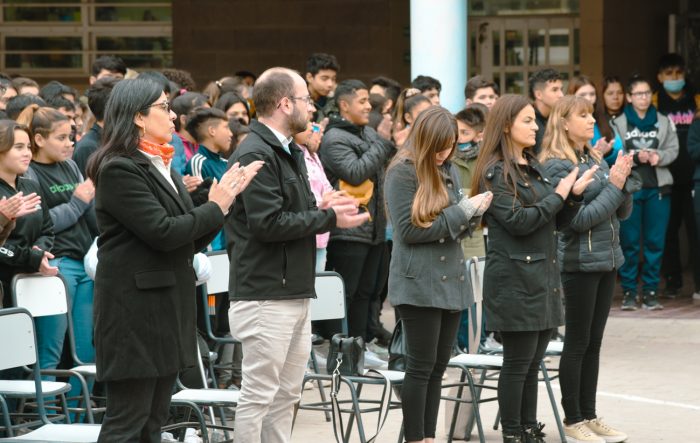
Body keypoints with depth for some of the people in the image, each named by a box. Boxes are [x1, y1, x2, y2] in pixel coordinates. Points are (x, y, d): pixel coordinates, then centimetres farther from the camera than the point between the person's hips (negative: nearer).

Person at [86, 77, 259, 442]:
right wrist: (215, 207, -8)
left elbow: (190, 240, 15)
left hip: (166, 307, 9)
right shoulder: (120, 169, -13)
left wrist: (220, 204, 0)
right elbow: (162, 232, -20)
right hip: (134, 310, -9)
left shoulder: (161, 166, 15)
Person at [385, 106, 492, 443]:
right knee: (421, 367, -3)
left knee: (438, 367, 9)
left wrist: (473, 213, -4)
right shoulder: (403, 173, -9)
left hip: (451, 280, 7)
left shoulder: (450, 172, 13)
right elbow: (410, 230, -15)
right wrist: (462, 211, -13)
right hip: (419, 285, -7)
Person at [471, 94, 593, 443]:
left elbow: (552, 218, 19)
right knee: (518, 362, -2)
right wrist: (558, 196, -9)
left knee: (533, 362, 11)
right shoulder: (495, 172, -10)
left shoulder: (533, 168, 15)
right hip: (515, 279, -8)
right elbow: (518, 221, -18)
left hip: (543, 273, 8)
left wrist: (572, 192, 1)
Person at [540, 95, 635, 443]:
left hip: (608, 258, 7)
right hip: (580, 262, -7)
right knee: (577, 342, 0)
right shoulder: (556, 166, -12)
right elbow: (578, 219, -17)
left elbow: (622, 212, 12)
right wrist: (613, 185, -15)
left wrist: (624, 180, -6)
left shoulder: (597, 160, 10)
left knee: (594, 342, 11)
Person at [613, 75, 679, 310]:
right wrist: (636, 157, -18)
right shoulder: (618, 123, 2)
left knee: (655, 242, 3)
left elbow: (673, 150, 5)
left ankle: (650, 291, 10)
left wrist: (658, 156, -14)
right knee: (629, 242, 0)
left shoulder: (663, 122, 10)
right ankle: (629, 291, 8)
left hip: (657, 187, 2)